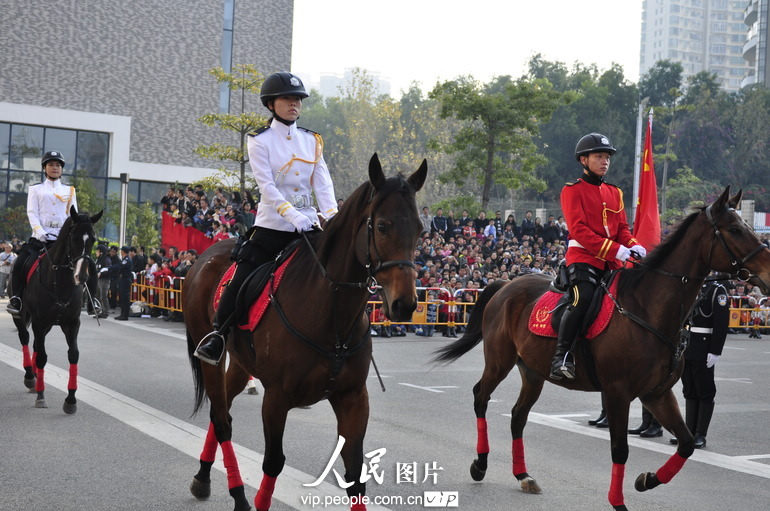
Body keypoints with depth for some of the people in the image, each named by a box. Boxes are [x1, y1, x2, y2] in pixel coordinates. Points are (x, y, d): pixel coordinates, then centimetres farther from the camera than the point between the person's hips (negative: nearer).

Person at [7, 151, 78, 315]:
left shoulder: (69, 191, 19)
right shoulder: (36, 189, 14)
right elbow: (32, 213, 2)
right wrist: (40, 232, -15)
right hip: (40, 235, -1)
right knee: (20, 263, -19)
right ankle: (16, 299, -9)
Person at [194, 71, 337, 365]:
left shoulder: (312, 141, 11)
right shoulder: (260, 141, -2)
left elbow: (322, 183, 1)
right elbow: (267, 186, -14)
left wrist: (332, 216, -17)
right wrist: (292, 215, -28)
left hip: (307, 225, 4)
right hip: (271, 225, -4)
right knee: (242, 281, -7)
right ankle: (218, 334, 10)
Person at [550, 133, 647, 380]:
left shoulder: (615, 192, 19)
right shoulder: (572, 190, -1)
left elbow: (622, 228, 18)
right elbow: (579, 230, -12)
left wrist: (634, 246, -6)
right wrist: (616, 249, -20)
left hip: (611, 262, 7)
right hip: (583, 258, -7)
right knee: (582, 299, -27)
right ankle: (561, 357, -22)